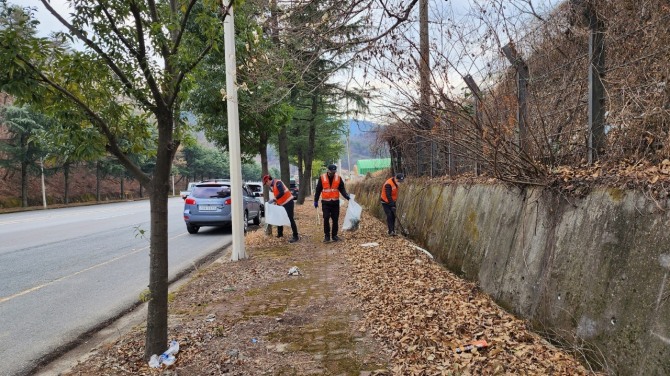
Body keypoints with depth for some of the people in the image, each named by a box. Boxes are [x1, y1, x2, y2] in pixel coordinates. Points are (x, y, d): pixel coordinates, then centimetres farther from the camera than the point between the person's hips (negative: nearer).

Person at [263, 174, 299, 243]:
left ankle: (295, 236, -6)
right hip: (281, 204, 10)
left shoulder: (277, 183, -18)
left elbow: (281, 193, -29)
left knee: (290, 219, -10)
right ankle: (280, 234, 29)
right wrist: (275, 201, 4)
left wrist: (274, 200, -27)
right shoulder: (271, 186, 10)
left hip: (288, 202, -10)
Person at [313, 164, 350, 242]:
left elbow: (342, 189, 5)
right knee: (326, 218, -7)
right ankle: (327, 235, 2)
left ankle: (334, 235, 16)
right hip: (325, 202, -2)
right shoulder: (322, 178, -3)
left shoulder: (338, 178, 1)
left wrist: (347, 197, -11)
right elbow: (318, 190, 3)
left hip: (335, 202, 2)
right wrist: (316, 201, 1)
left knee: (335, 219, 5)